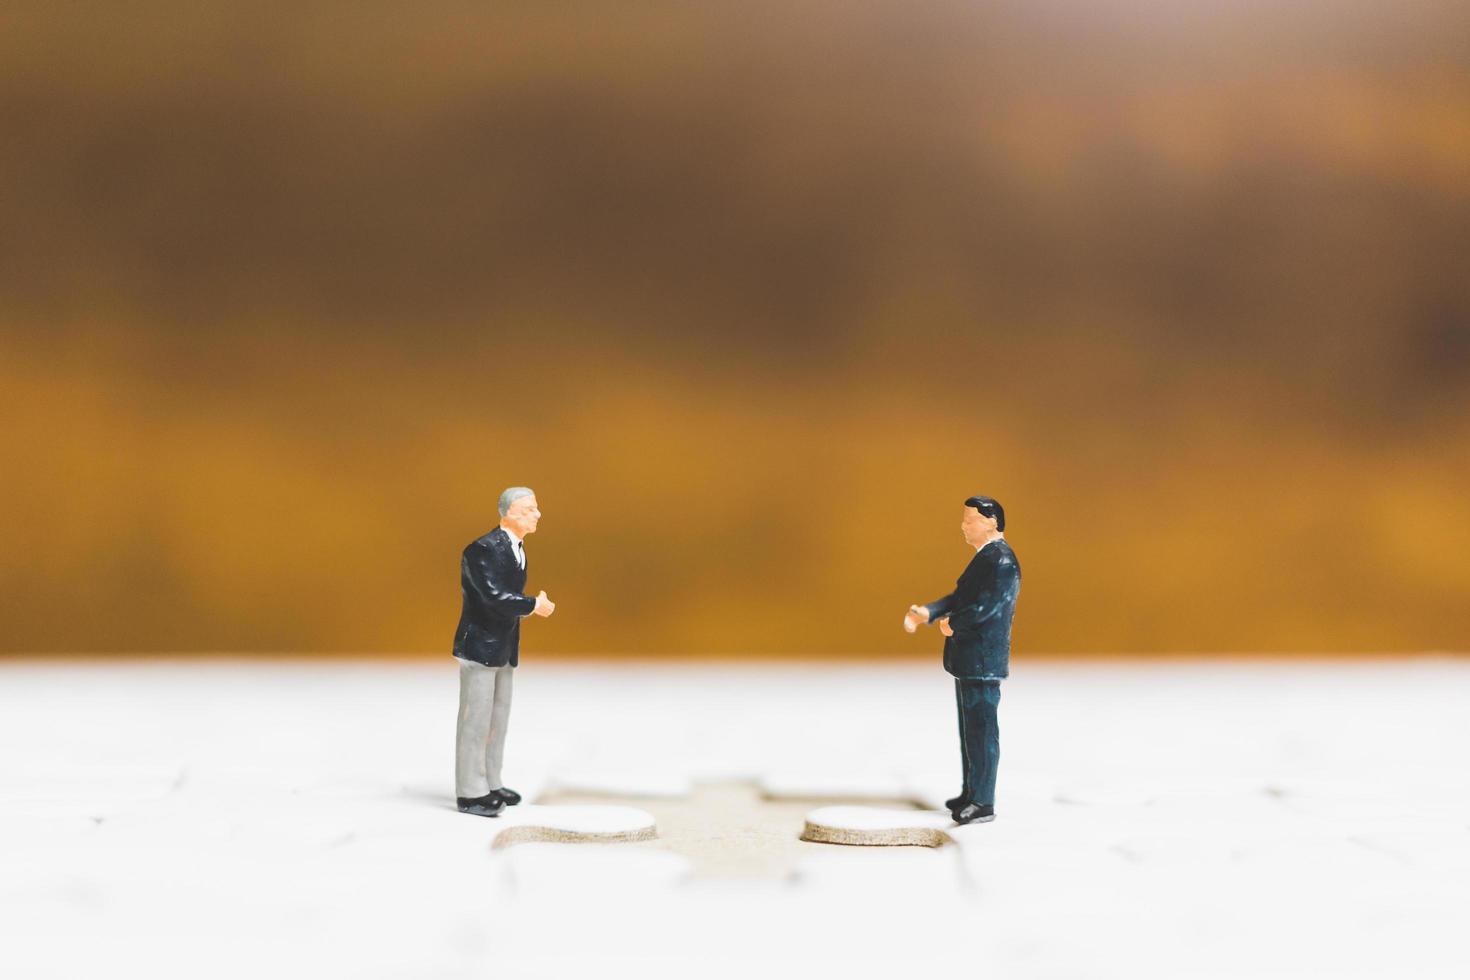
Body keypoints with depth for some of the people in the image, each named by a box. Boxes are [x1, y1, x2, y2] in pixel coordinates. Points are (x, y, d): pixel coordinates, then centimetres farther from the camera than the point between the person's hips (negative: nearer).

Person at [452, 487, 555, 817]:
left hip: (504, 648, 9)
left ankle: (489, 784, 24)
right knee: (475, 719, -3)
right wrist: (534, 605, -18)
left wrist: (526, 607, -4)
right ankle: (470, 793, 3)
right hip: (479, 645, -9)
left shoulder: (516, 549, 10)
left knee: (498, 719, 14)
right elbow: (493, 596, -27)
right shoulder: (483, 549, -19)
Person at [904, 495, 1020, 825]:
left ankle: (983, 803, -2)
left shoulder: (1001, 560, -16)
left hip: (982, 661, -11)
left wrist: (953, 624, -12)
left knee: (981, 730, -6)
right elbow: (960, 598, 15)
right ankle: (970, 793, 27)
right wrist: (927, 612, 0)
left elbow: (988, 604, -26)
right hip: (968, 660, 11)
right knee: (970, 729, 17)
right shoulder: (985, 557, 17)